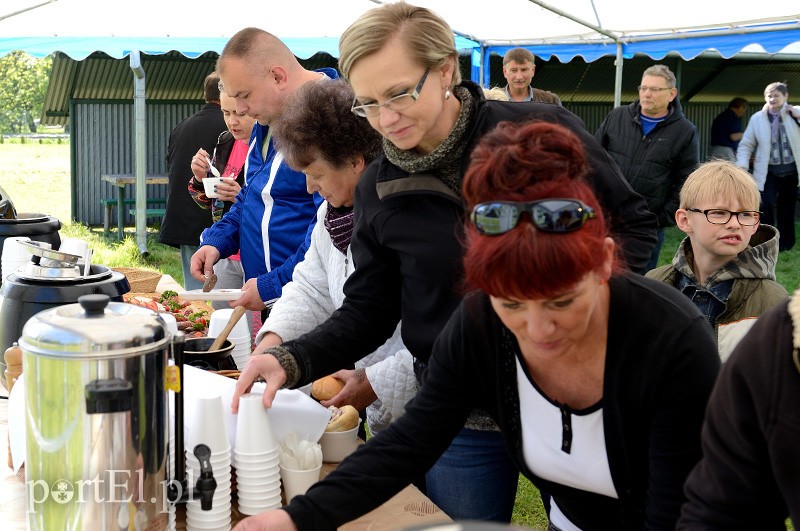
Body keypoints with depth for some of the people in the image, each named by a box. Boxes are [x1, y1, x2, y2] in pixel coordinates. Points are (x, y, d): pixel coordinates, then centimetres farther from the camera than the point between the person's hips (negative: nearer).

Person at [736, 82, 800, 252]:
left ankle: (786, 243, 25)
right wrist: (742, 166, -12)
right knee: (766, 204, -18)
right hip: (768, 171, -1)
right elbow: (746, 145, 3)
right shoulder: (757, 119, -1)